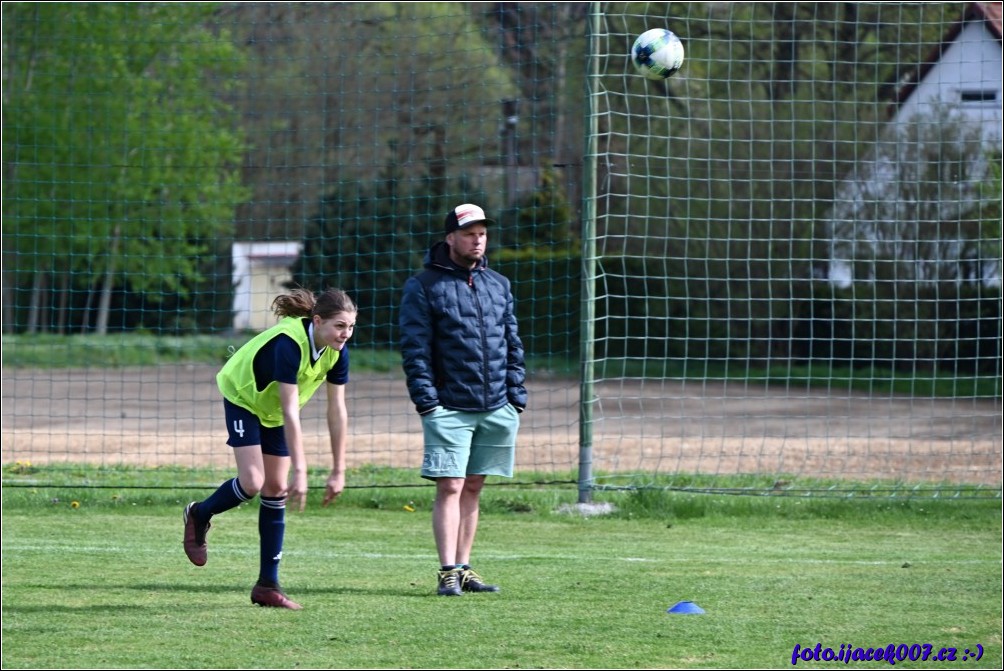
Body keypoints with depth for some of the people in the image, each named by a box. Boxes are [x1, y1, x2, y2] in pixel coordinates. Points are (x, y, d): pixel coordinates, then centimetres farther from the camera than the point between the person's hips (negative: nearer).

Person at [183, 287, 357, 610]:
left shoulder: (337, 352, -18)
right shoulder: (289, 344, -38)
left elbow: (337, 411, -11)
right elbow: (290, 411, -40)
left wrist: (338, 471, -10)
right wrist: (300, 471, -42)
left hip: (273, 410, 6)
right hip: (243, 396, -6)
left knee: (276, 490, 2)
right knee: (252, 482, -19)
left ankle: (268, 585, 6)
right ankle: (198, 515, 13)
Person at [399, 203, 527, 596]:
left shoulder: (498, 285, 15)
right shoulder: (424, 287, -2)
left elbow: (512, 344, 18)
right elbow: (414, 348, -6)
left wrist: (516, 398, 9)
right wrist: (426, 401, -13)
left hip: (495, 408, 5)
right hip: (449, 408, -5)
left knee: (473, 488, 10)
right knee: (450, 487, -9)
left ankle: (463, 568, 15)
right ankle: (448, 573, -10)